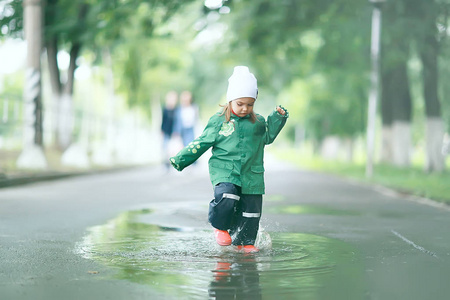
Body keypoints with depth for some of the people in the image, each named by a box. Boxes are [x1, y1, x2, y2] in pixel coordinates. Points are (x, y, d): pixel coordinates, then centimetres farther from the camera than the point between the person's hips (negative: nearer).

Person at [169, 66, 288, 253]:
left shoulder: (258, 122, 10)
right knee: (227, 198, -29)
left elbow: (267, 137, 25)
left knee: (250, 211, 4)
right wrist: (181, 159, 0)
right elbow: (202, 143, 5)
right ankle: (220, 227, -2)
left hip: (251, 175, 3)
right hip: (224, 172, -3)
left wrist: (277, 118, 13)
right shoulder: (218, 121, 1)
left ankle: (245, 243, 25)